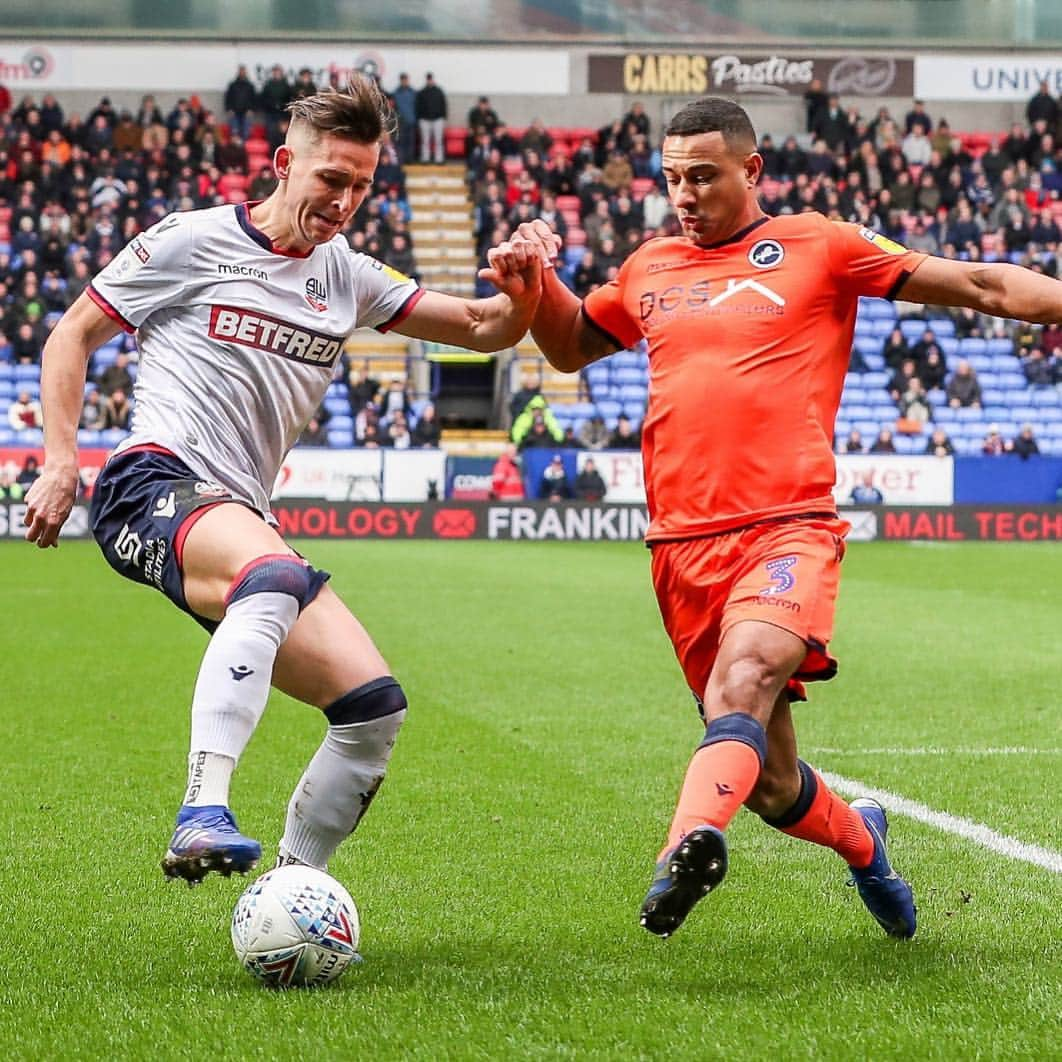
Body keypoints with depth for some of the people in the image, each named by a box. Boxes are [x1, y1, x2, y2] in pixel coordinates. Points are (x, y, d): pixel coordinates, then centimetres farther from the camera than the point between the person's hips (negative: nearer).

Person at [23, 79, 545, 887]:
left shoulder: (347, 278, 19)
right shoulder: (193, 242, 3)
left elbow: (486, 330, 19)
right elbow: (73, 337, 7)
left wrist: (521, 292, -5)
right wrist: (61, 463, -5)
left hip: (241, 518, 7)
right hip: (156, 482, -7)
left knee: (376, 706, -4)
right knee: (276, 576, -40)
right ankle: (203, 815, -51)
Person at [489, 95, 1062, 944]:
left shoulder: (816, 247, 8)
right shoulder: (649, 270, 19)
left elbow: (978, 285, 7)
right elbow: (571, 345, 36)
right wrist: (534, 277, 17)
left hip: (787, 529, -4)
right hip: (682, 545, 4)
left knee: (744, 679, -35)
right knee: (771, 785, 8)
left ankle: (693, 842, -58)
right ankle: (861, 842, 38)